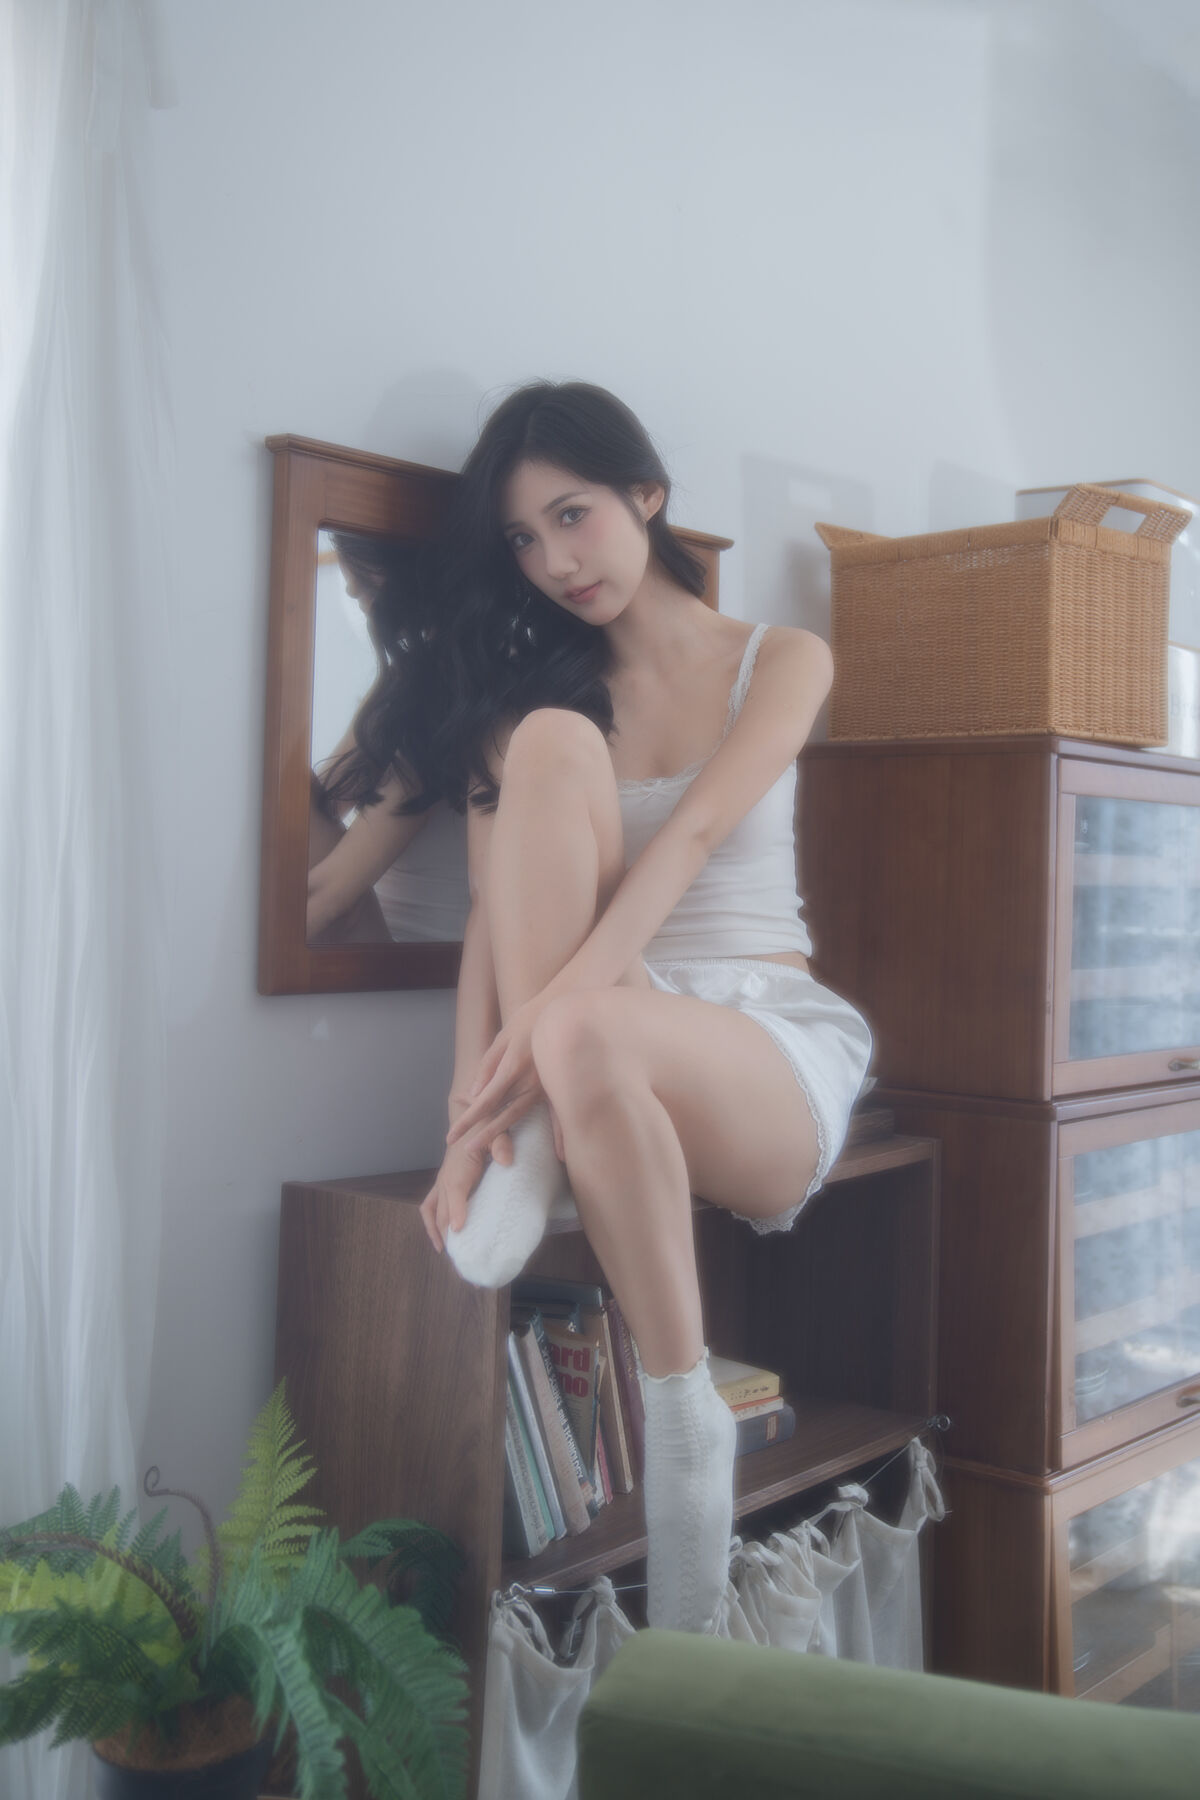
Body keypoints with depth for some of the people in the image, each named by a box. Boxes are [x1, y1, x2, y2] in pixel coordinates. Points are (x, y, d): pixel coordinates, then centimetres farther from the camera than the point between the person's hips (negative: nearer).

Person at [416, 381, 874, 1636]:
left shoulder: (780, 661, 5)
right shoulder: (525, 688, 10)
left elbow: (694, 834, -15)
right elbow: (492, 914, -4)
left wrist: (559, 1007, -31)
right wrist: (475, 1104, -21)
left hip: (774, 1054, -2)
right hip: (612, 1045, 2)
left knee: (590, 1033, -40)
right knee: (554, 738, -23)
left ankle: (682, 1414, -25)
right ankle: (526, 1142, -28)